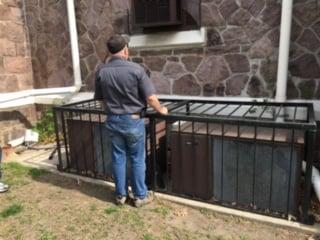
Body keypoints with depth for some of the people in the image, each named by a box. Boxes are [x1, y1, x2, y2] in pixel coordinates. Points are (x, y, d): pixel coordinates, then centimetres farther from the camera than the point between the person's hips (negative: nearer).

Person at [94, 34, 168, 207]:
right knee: (137, 160, 9)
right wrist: (161, 110, 3)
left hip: (113, 121, 4)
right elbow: (150, 98, -15)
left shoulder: (101, 72, -2)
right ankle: (140, 196, 21)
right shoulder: (136, 69, -14)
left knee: (118, 158, 14)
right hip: (133, 121, -3)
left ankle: (120, 195, 27)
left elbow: (101, 99, 8)